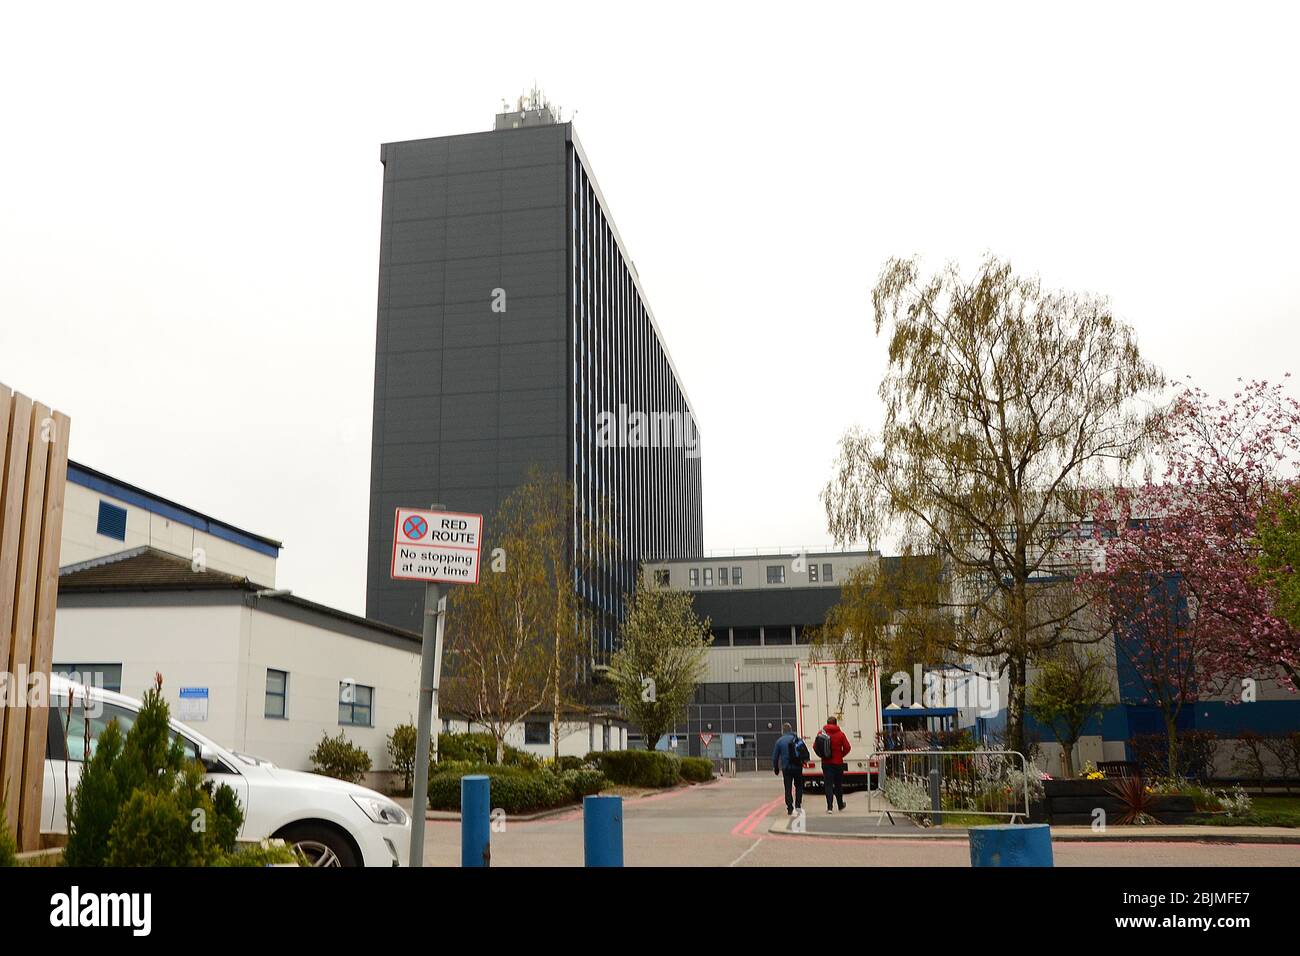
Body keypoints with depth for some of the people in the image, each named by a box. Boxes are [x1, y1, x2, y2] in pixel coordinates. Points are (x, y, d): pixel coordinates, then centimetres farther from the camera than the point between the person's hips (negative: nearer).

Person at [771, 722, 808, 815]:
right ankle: (798, 805, 13)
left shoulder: (780, 741, -3)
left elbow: (775, 756, 0)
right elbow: (806, 754, 5)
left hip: (786, 768, -2)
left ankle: (790, 809, -1)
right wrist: (803, 761, 20)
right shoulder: (798, 739, 2)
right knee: (798, 786, 19)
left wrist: (775, 768, 11)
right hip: (798, 767, 2)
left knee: (788, 788, 4)